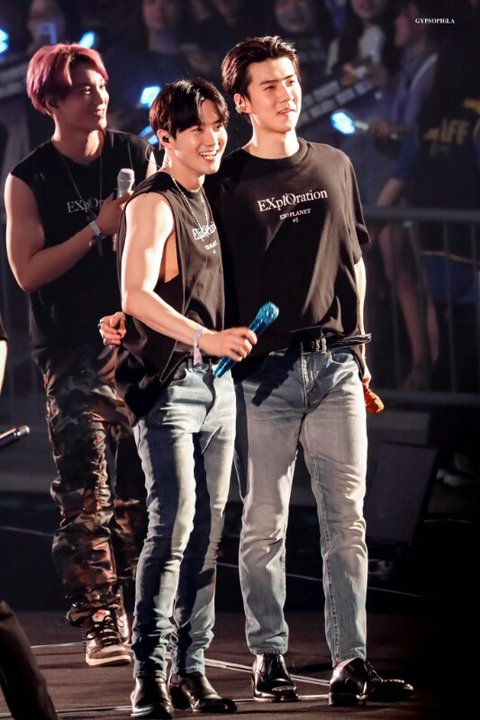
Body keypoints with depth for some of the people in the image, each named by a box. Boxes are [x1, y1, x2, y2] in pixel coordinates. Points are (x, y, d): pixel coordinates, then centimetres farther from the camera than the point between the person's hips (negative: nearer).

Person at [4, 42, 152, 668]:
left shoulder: (136, 157, 6)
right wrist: (97, 229, -14)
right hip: (73, 351, -3)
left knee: (140, 491, 3)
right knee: (87, 492, -11)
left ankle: (135, 616, 13)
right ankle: (99, 626, -11)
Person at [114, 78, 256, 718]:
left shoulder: (210, 200, 16)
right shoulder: (153, 204, -9)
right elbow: (137, 294, -21)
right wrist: (205, 338, -29)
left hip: (215, 380, 8)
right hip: (166, 382, -8)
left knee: (208, 527, 6)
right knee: (174, 522, -16)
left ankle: (191, 668, 10)